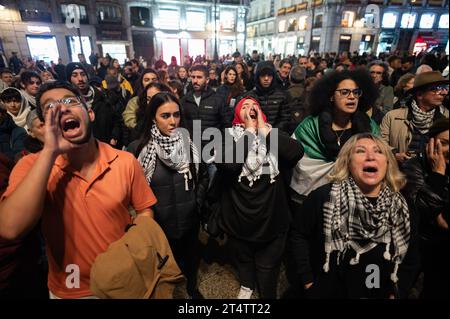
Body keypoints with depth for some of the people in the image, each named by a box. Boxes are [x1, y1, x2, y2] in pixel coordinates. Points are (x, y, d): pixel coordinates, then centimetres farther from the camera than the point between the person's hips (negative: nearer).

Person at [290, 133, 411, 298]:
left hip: (379, 294, 4)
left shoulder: (400, 206, -8)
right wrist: (307, 279, -12)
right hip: (327, 292, -3)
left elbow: (407, 255, 7)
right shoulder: (324, 196, -22)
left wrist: (392, 291, 6)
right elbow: (298, 234, -13)